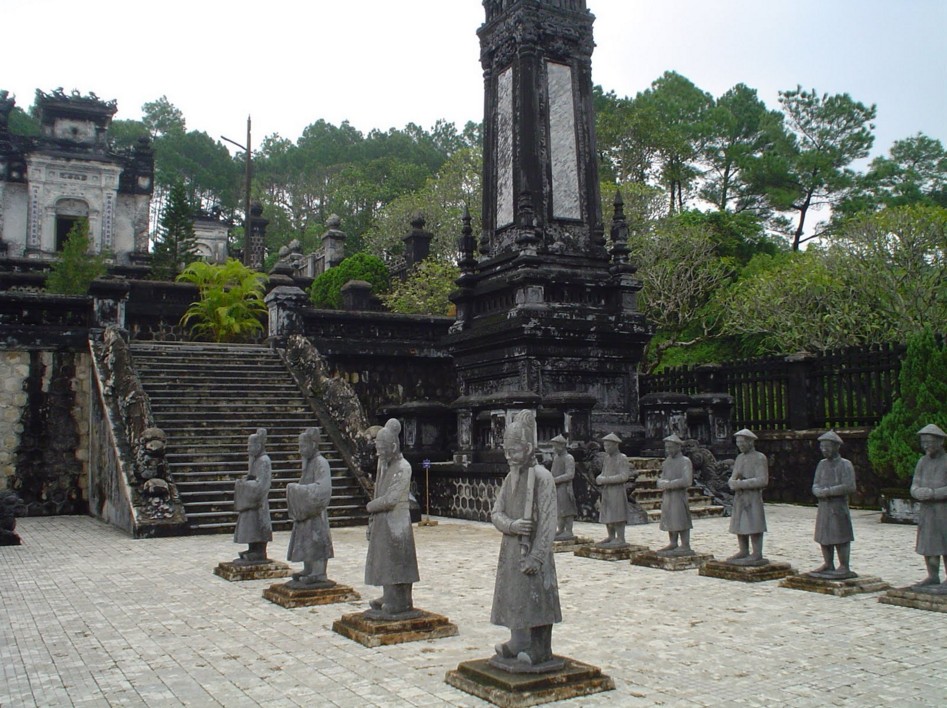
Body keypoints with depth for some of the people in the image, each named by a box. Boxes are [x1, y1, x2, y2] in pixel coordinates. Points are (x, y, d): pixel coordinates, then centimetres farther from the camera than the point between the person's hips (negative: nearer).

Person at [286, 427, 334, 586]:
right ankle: (308, 570, 24)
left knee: (316, 540, -4)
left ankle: (319, 574, 2)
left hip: (315, 511, -9)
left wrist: (298, 489, -21)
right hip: (305, 510, 9)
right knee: (305, 540, 14)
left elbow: (321, 488, -25)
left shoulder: (321, 463, -15)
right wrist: (295, 488, 4)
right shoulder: (308, 462, 12)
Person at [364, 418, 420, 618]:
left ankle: (397, 607, 5)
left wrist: (370, 506, -6)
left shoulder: (403, 468, -16)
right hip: (382, 521, 8)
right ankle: (389, 600, 24)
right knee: (384, 563, 14)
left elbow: (390, 499, -22)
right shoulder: (383, 463, 11)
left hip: (396, 522, -8)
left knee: (395, 564, -2)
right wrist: (372, 521, 14)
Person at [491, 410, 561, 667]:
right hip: (511, 549, 7)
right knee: (514, 596, 14)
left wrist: (536, 557, -20)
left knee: (536, 597, 0)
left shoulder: (542, 476, -13)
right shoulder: (510, 478, 9)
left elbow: (548, 521, -16)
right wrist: (511, 525, -14)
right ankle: (518, 645, 28)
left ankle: (540, 650, 12)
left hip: (532, 550, -7)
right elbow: (496, 513, 9)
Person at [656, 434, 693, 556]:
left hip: (679, 496, -7)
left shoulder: (685, 461, -7)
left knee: (681, 521, -7)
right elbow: (660, 480, 14)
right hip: (666, 496, 8)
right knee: (670, 521, 10)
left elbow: (687, 481, -17)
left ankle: (685, 547, -4)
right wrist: (664, 483, -9)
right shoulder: (666, 462, 16)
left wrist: (669, 484, -14)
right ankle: (673, 544, 19)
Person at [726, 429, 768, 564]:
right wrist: (733, 482, -10)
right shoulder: (740, 458, 16)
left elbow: (762, 480, -16)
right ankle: (744, 552, 16)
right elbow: (732, 479, 15)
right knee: (739, 526, 8)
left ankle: (757, 555, -6)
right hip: (739, 497, 7)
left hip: (753, 498, -7)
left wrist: (740, 483, -18)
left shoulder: (759, 458, -6)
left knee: (754, 527, -9)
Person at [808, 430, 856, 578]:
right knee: (824, 537, 10)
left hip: (839, 507, -7)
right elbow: (815, 486, 10)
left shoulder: (845, 465, -6)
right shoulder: (822, 464, 13)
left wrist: (828, 491, -16)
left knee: (841, 538, -3)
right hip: (823, 507, 7)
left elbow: (849, 487, -16)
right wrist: (820, 492, -13)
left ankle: (844, 567, 3)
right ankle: (828, 564, 20)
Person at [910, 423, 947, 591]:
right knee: (928, 545, 8)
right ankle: (933, 577, 17)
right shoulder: (922, 462, 11)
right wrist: (922, 493, -14)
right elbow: (914, 488, 6)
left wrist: (933, 493, -17)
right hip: (926, 510, 6)